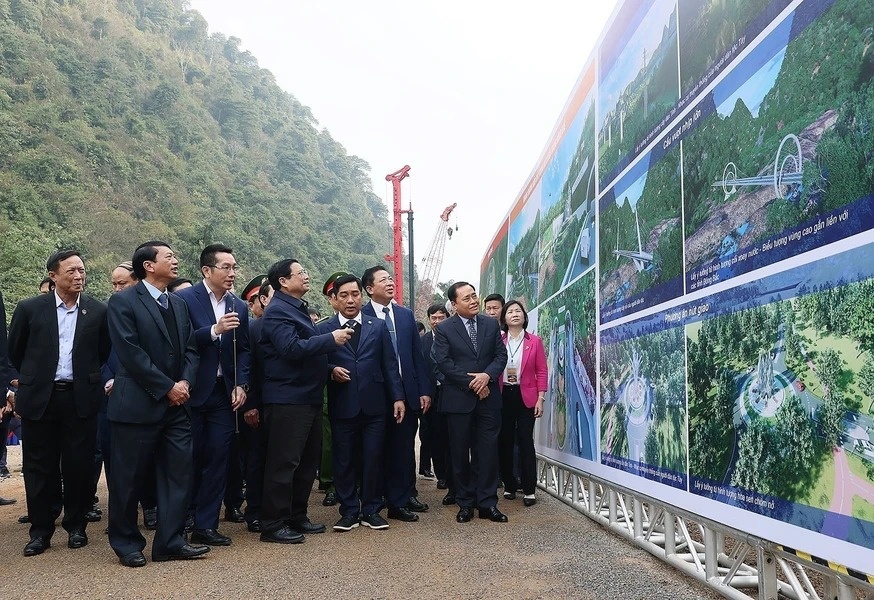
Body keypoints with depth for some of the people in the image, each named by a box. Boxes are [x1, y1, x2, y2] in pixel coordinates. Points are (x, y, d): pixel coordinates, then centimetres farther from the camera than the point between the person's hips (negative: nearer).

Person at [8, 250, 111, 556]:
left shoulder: (98, 311, 0)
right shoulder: (30, 309, -1)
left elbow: (104, 353, 11)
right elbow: (15, 352, 11)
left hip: (81, 399, 0)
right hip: (39, 399, 0)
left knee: (79, 465, 5)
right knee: (40, 467, 7)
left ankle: (76, 525, 21)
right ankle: (41, 530, 18)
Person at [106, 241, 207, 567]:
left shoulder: (179, 303, 15)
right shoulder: (123, 301, -6)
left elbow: (190, 348, 12)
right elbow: (131, 353, -14)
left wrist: (185, 382, -6)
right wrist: (167, 387, -14)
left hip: (177, 404, 7)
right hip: (138, 404, -6)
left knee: (179, 473, 5)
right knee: (128, 478, 4)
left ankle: (170, 542, 14)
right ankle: (127, 544, 19)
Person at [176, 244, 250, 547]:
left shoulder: (239, 307, 9)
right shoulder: (185, 299, -7)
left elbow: (243, 350, 11)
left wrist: (241, 384, -1)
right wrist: (214, 330, -26)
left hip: (223, 394, 4)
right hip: (192, 392, -4)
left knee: (218, 459, 3)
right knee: (189, 458, 4)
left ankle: (206, 525, 12)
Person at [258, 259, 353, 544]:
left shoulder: (298, 309, 18)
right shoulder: (278, 311, -12)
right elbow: (291, 349, -25)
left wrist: (328, 368, 11)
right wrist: (331, 338, -21)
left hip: (308, 397, 10)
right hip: (287, 399, -10)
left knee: (307, 462, 14)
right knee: (284, 462, -6)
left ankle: (297, 517, 24)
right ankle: (273, 525, 1)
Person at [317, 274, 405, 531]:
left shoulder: (378, 326, 10)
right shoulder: (324, 329, 4)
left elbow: (390, 364, 7)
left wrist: (398, 397, 2)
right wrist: (331, 370, -16)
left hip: (374, 404, 1)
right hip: (342, 405, -1)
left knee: (373, 459, 5)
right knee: (344, 460, 5)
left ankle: (371, 510, 17)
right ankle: (349, 511, 16)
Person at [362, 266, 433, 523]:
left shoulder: (406, 314, 9)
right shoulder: (362, 316, -6)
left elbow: (417, 354, 9)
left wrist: (424, 390, 4)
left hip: (408, 391, 4)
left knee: (406, 446, 14)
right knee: (390, 448, 5)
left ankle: (408, 494, 30)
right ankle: (396, 502, 15)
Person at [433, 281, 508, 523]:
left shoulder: (491, 324, 9)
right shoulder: (444, 329, -1)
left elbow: (501, 355, 6)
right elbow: (443, 362, -9)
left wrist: (487, 375, -13)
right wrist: (471, 383, -13)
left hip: (488, 397, 2)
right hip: (458, 399, -2)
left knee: (488, 451, 2)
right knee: (460, 453, 5)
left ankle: (487, 503, 8)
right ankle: (465, 503, 14)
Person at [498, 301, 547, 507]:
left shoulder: (535, 341, 1)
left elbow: (541, 372, 0)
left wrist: (540, 399, -7)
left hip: (526, 397, -2)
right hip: (502, 396, 2)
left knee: (525, 441, -3)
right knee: (504, 441, 6)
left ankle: (529, 490, 1)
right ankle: (509, 486, 18)